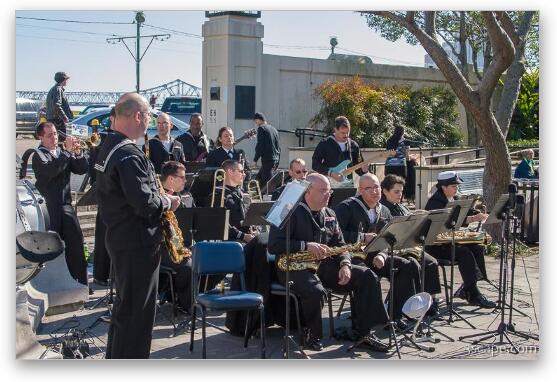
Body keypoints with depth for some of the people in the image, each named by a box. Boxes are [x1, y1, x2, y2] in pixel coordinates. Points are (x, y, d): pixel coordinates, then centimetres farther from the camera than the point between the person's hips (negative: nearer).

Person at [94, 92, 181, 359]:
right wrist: (168, 202, -11)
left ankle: (115, 358, 35)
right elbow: (144, 203, -29)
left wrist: (159, 198, 10)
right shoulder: (129, 155, -22)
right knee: (137, 312, 0)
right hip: (137, 243, -10)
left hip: (118, 236, 10)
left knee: (125, 305, 22)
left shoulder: (109, 147, 11)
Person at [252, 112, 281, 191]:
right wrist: (277, 162, 22)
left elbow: (260, 145, -13)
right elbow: (278, 146, 19)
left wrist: (255, 159, -7)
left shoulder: (261, 128, -7)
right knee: (258, 179, 18)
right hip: (275, 160, 9)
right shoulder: (274, 129, 17)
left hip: (267, 160, -9)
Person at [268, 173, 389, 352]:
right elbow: (273, 245, -17)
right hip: (294, 267, -7)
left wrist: (345, 264, -5)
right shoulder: (291, 212, -9)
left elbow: (340, 245, 17)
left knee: (367, 277, -9)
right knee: (316, 291, -38)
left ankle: (364, 332, -1)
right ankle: (314, 335, -9)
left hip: (324, 265, 7)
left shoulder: (329, 215, 14)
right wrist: (306, 246, -24)